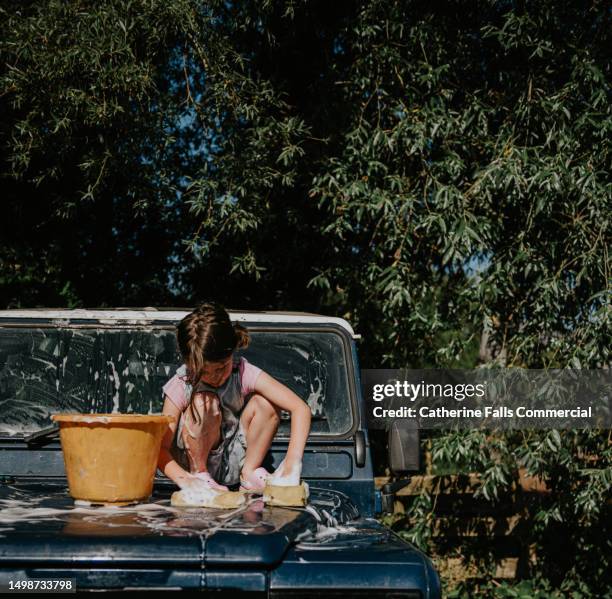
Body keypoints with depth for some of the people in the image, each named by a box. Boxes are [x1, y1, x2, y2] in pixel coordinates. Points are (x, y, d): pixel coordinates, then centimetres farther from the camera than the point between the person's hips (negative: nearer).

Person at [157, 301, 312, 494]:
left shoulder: (244, 373, -17)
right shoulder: (180, 386, -20)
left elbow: (301, 408, -24)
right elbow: (161, 448, -22)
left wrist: (293, 461, -37)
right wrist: (183, 479, -42)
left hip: (232, 465, 3)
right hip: (194, 461, -3)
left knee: (265, 402, -19)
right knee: (205, 401, -29)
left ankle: (250, 473, -6)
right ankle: (199, 475, -14)